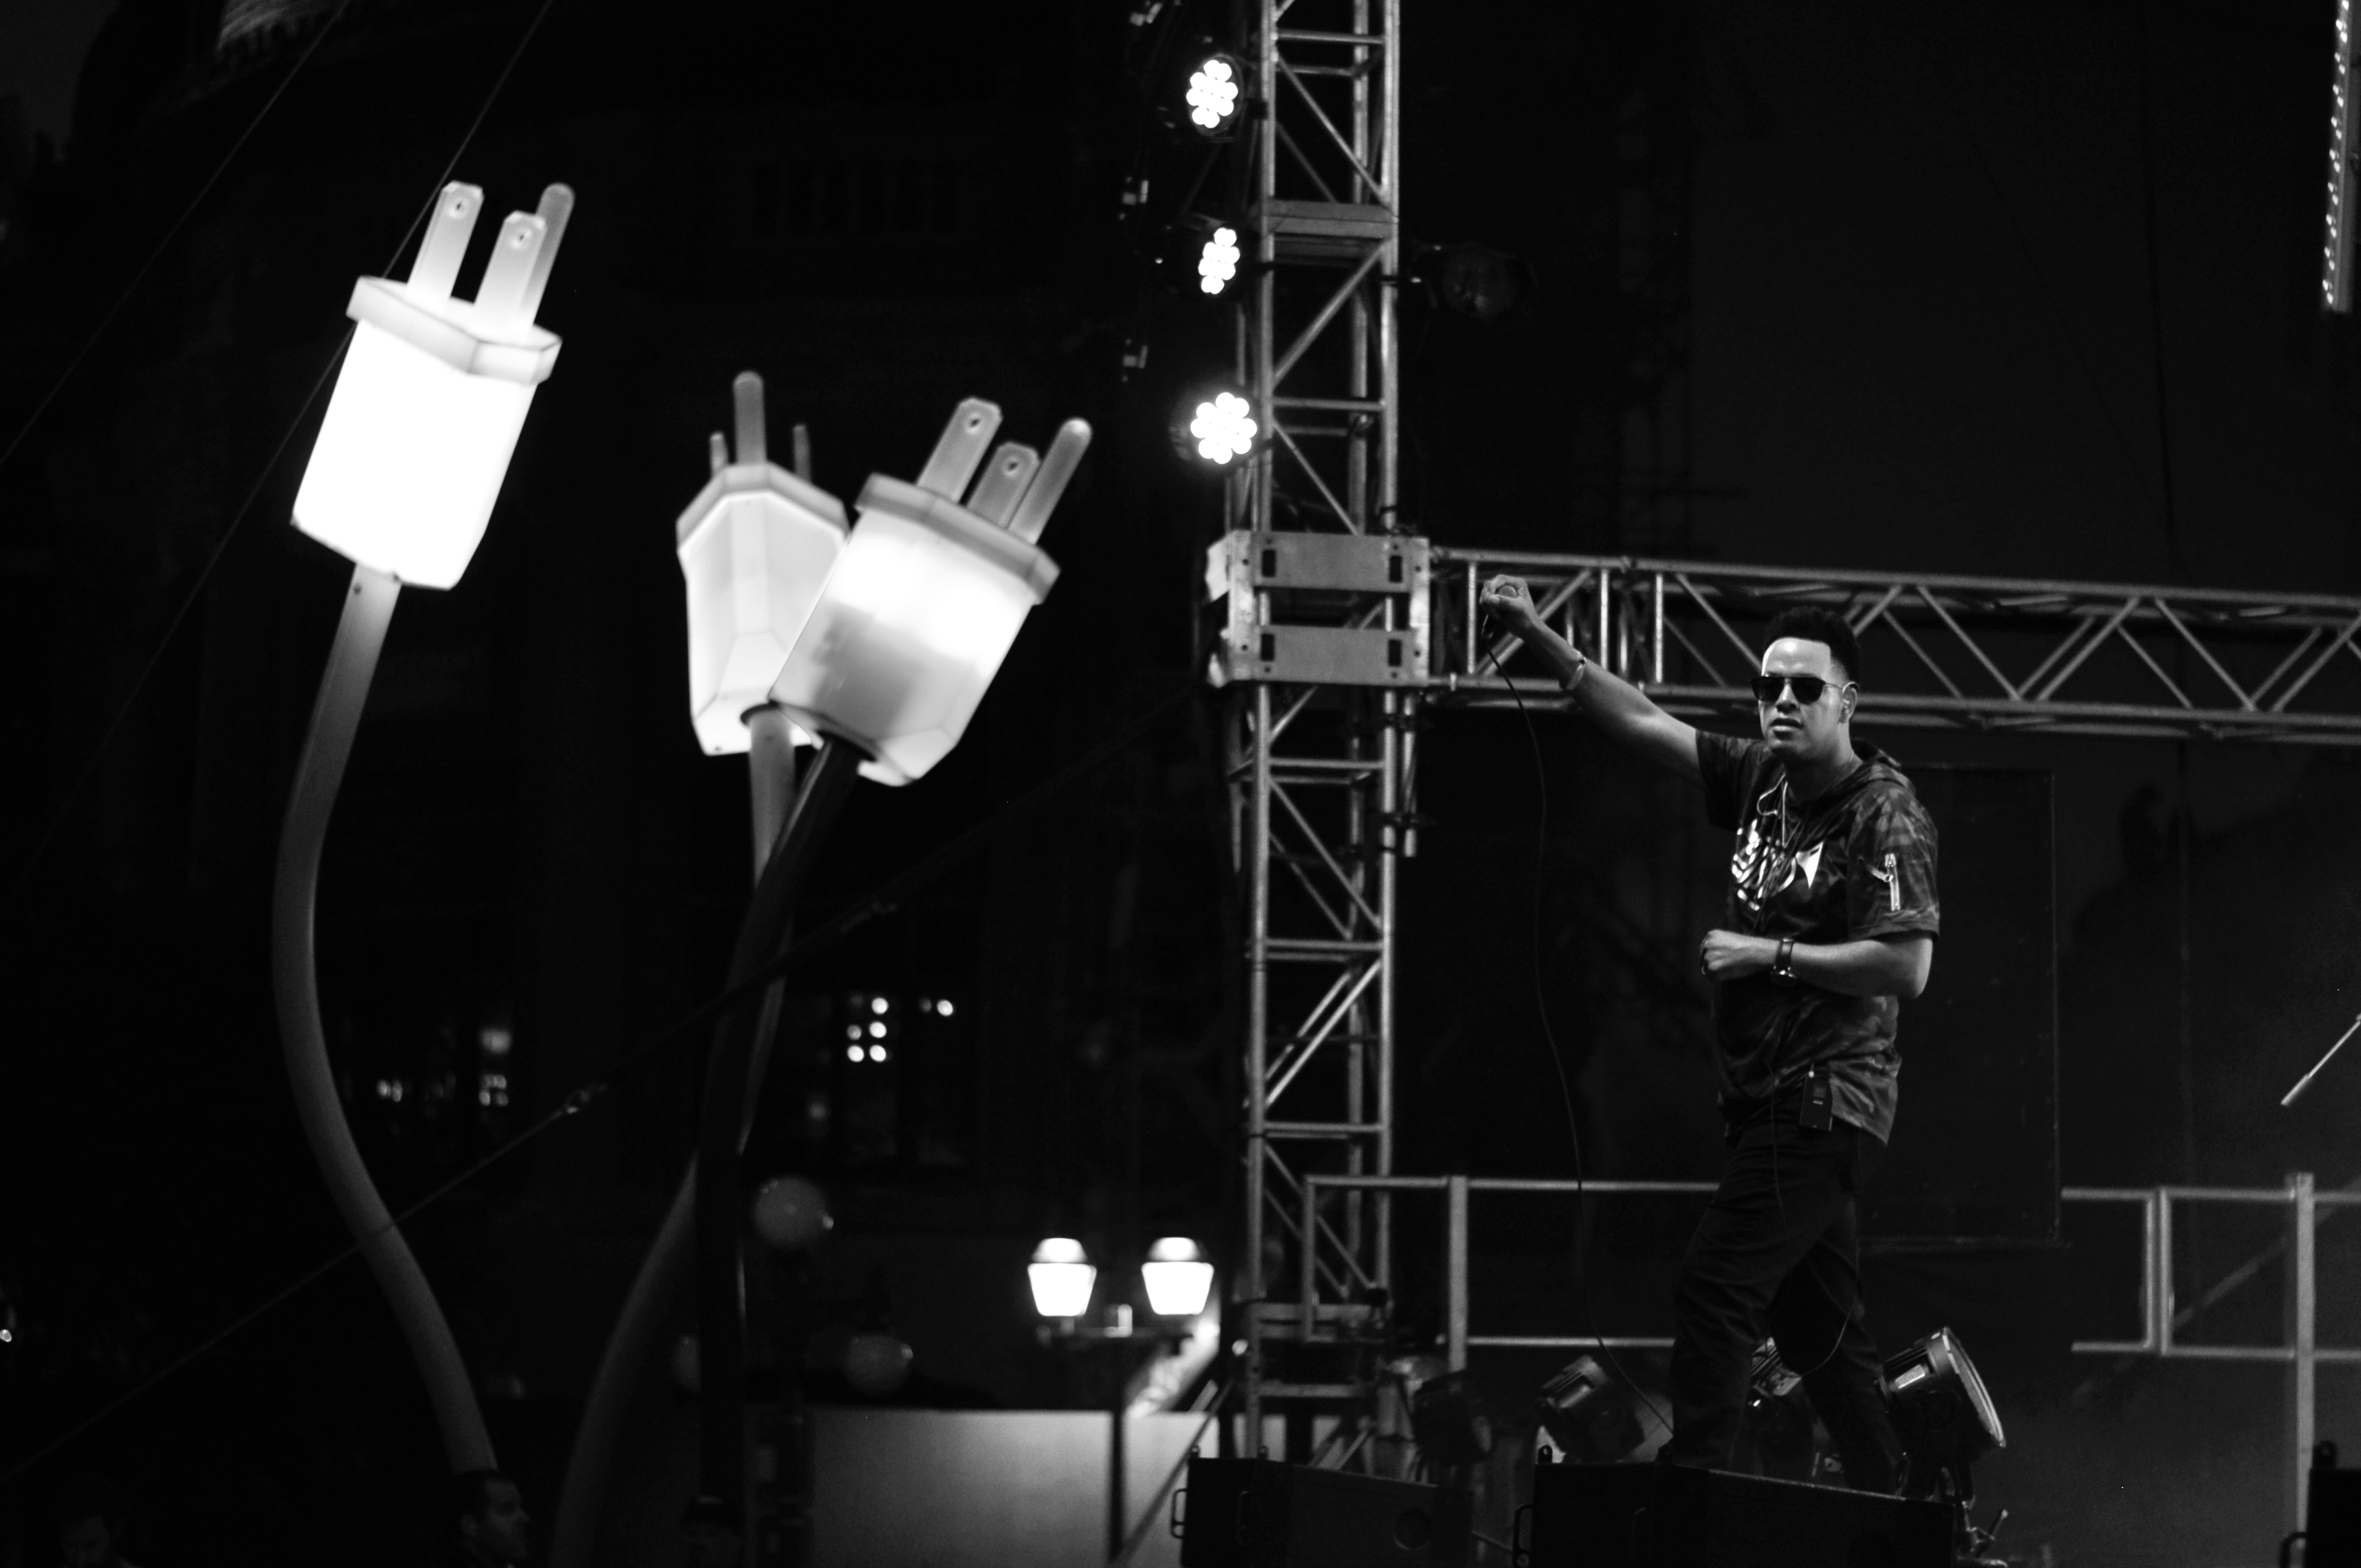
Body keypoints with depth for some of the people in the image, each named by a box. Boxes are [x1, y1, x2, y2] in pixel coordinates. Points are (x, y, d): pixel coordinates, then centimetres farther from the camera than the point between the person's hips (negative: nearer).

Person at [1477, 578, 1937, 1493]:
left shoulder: (1885, 816, -10)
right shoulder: (1762, 780, 10)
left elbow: (1906, 968, -17)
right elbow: (1639, 722, 11)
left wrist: (1769, 954, -14)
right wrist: (1539, 638, 3)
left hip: (1824, 1102, -8)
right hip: (1767, 1100, 8)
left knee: (1712, 1298, -15)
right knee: (1817, 1329, 11)